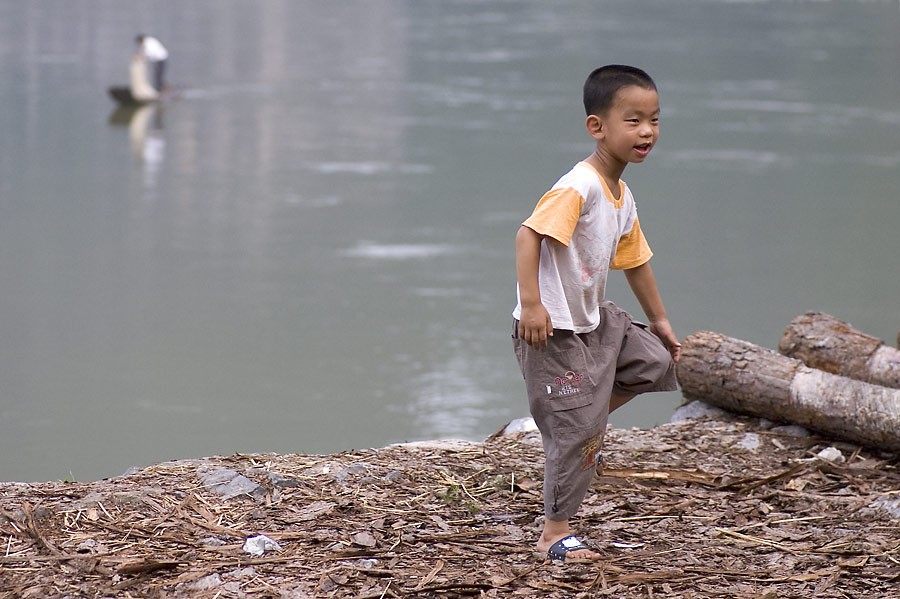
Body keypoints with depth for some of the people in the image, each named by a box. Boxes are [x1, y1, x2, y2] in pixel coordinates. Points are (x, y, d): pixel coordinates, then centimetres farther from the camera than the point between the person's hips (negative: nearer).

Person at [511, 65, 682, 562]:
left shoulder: (622, 199, 8)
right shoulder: (579, 187, -22)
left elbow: (634, 261, 22)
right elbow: (529, 233, -30)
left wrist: (659, 322, 29)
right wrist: (531, 303, -36)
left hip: (593, 321, 9)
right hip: (552, 328, -9)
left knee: (655, 361, 9)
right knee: (577, 429, -5)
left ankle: (583, 422, 21)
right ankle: (554, 534, 7)